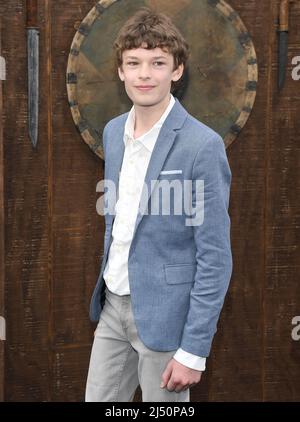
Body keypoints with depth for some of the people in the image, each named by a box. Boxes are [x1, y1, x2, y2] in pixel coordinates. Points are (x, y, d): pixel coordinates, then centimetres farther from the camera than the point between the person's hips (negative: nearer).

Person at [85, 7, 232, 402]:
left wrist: (193, 350, -17)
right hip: (113, 306, 6)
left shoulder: (202, 146, -17)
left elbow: (215, 259, -16)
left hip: (164, 314, -6)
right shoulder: (113, 132, 5)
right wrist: (106, 288, 17)